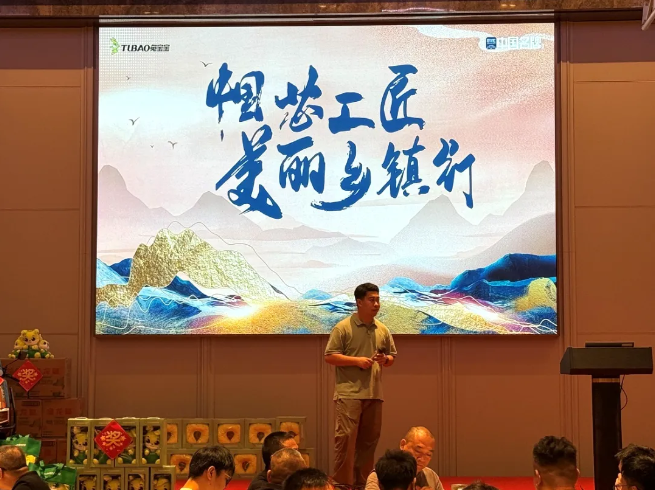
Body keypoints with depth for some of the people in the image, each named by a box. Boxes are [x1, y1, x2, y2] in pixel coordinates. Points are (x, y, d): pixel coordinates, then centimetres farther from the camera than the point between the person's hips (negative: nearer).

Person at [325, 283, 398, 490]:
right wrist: (357, 360, -17)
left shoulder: (383, 330, 11)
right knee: (346, 437, -10)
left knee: (369, 440, 10)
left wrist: (385, 360, -4)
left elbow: (392, 357, 20)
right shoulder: (343, 328, -5)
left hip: (374, 394, 6)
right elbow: (330, 356, -8)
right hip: (349, 393, -6)